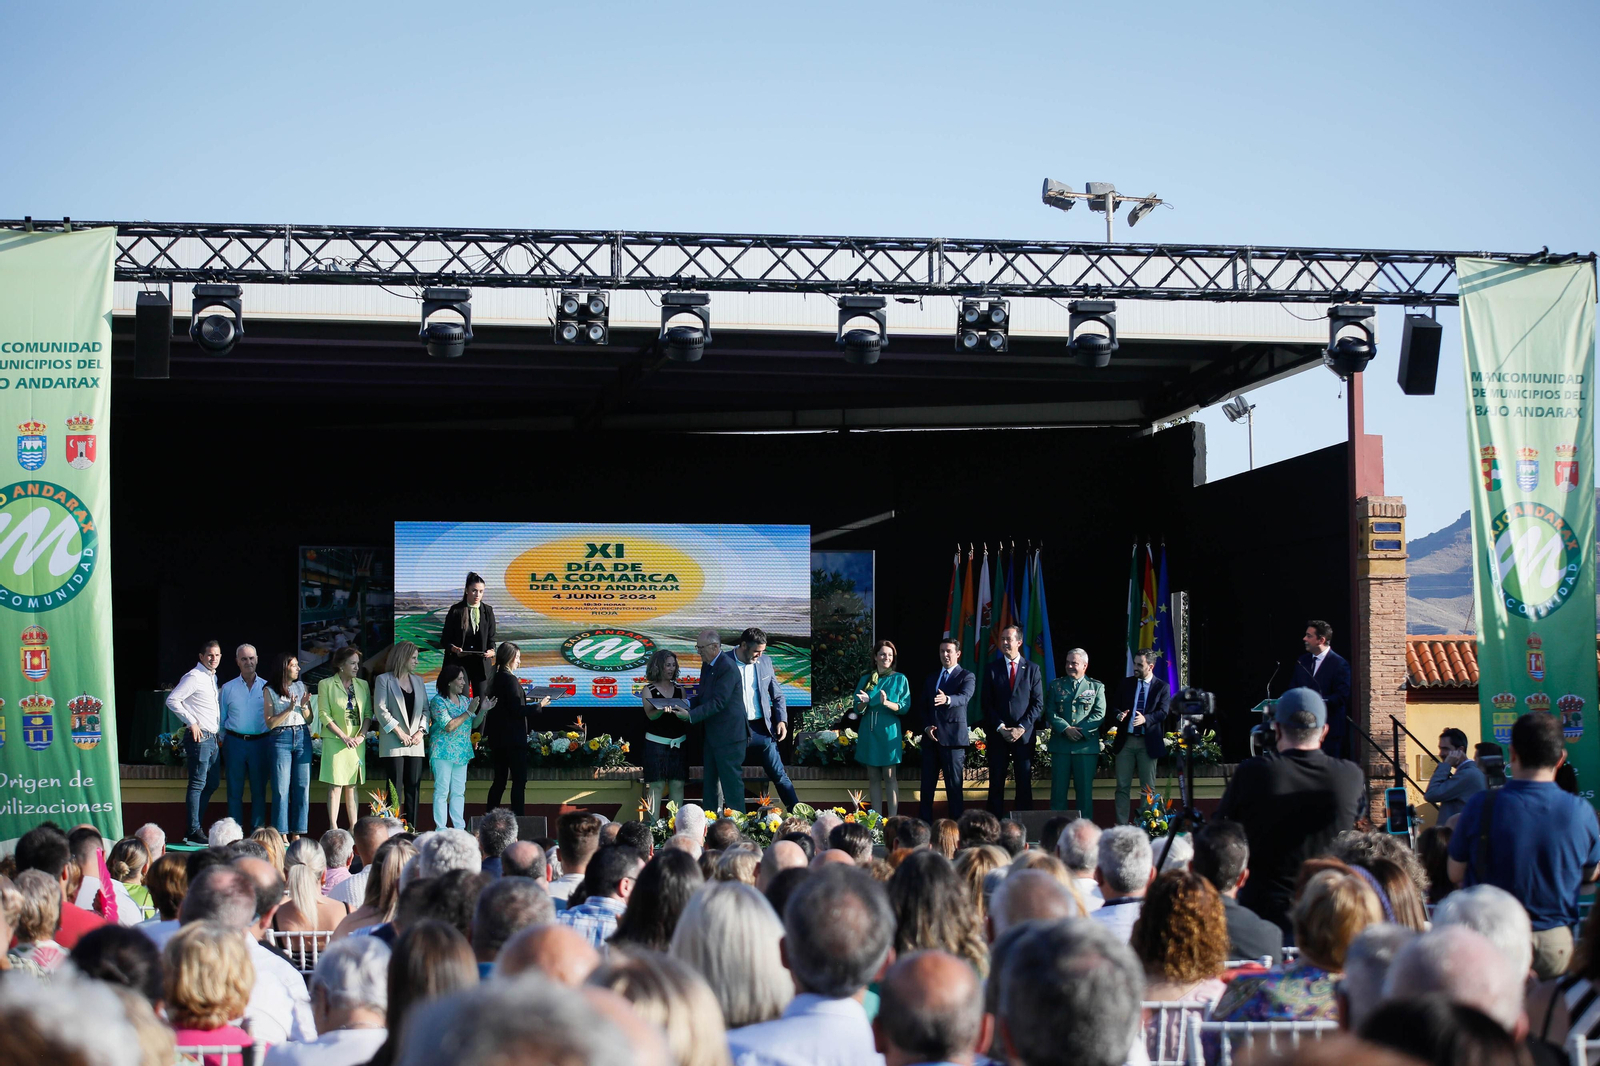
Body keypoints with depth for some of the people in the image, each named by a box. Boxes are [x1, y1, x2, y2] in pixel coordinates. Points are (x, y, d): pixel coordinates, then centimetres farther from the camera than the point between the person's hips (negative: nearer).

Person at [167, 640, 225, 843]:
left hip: (212, 738, 9)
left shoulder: (213, 678, 17)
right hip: (199, 737, -9)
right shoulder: (194, 677, -10)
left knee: (211, 784, 11)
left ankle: (195, 828, 17)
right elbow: (172, 700, -17)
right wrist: (191, 723, -17)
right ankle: (193, 832, -8)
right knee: (197, 784, -9)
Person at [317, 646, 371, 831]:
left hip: (357, 742, 4)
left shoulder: (362, 685, 11)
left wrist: (362, 735, -7)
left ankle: (354, 828, 9)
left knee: (352, 786, 8)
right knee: (335, 786, -5)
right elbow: (324, 714, -6)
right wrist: (344, 736, -14)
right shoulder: (326, 684, -1)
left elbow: (368, 713, 9)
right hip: (335, 742, -4)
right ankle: (333, 828, -4)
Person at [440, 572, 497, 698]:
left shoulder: (487, 611, 7)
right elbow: (445, 639, 2)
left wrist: (491, 651, -12)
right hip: (459, 662, -2)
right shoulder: (456, 610, 0)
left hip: (481, 663, 2)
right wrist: (454, 649, -18)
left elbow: (491, 638, 10)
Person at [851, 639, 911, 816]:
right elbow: (857, 710, 8)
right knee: (873, 777, 4)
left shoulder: (899, 679, 3)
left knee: (889, 776, -6)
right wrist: (864, 703, -15)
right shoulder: (865, 679, 10)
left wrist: (887, 703, -22)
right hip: (868, 733, 3)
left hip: (889, 732, -3)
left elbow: (905, 707, -4)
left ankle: (892, 820, -6)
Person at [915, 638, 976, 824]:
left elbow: (964, 697, -18)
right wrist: (926, 726, -1)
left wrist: (947, 699, -39)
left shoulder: (967, 676, 2)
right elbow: (921, 706, 17)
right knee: (927, 784, 5)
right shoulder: (931, 678, 19)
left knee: (954, 785, -5)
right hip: (931, 737, 5)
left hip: (953, 737, -5)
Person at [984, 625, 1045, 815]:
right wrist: (1000, 727, -8)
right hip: (998, 734, 0)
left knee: (1024, 782, 0)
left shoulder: (1032, 669, 5)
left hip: (1024, 733, 0)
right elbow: (987, 703, 3)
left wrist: (1022, 728, -9)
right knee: (996, 782, 0)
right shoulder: (992, 668, 6)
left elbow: (1038, 703, 2)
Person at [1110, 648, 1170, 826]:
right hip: (1126, 741, 2)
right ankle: (1121, 826, 5)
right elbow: (1115, 707, 12)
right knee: (1122, 786, 2)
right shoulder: (1125, 684, 10)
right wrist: (1119, 714, -11)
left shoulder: (1162, 687, 1)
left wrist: (1145, 719, -28)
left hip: (1148, 742, -2)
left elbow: (1163, 712, -9)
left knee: (1148, 788, 3)